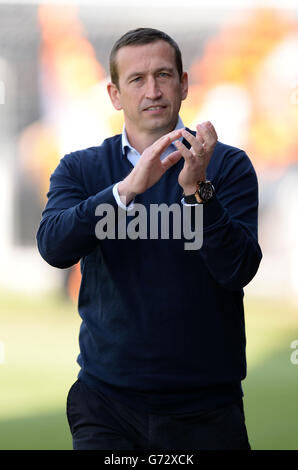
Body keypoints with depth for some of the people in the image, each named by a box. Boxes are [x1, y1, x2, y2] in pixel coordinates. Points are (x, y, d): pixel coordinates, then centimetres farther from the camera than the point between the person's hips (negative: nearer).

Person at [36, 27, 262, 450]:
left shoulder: (228, 165, 0)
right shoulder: (80, 169, 5)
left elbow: (237, 270, -12)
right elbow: (53, 247, -13)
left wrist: (197, 189, -25)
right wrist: (127, 188, -26)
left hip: (206, 404, -1)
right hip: (106, 398, 1)